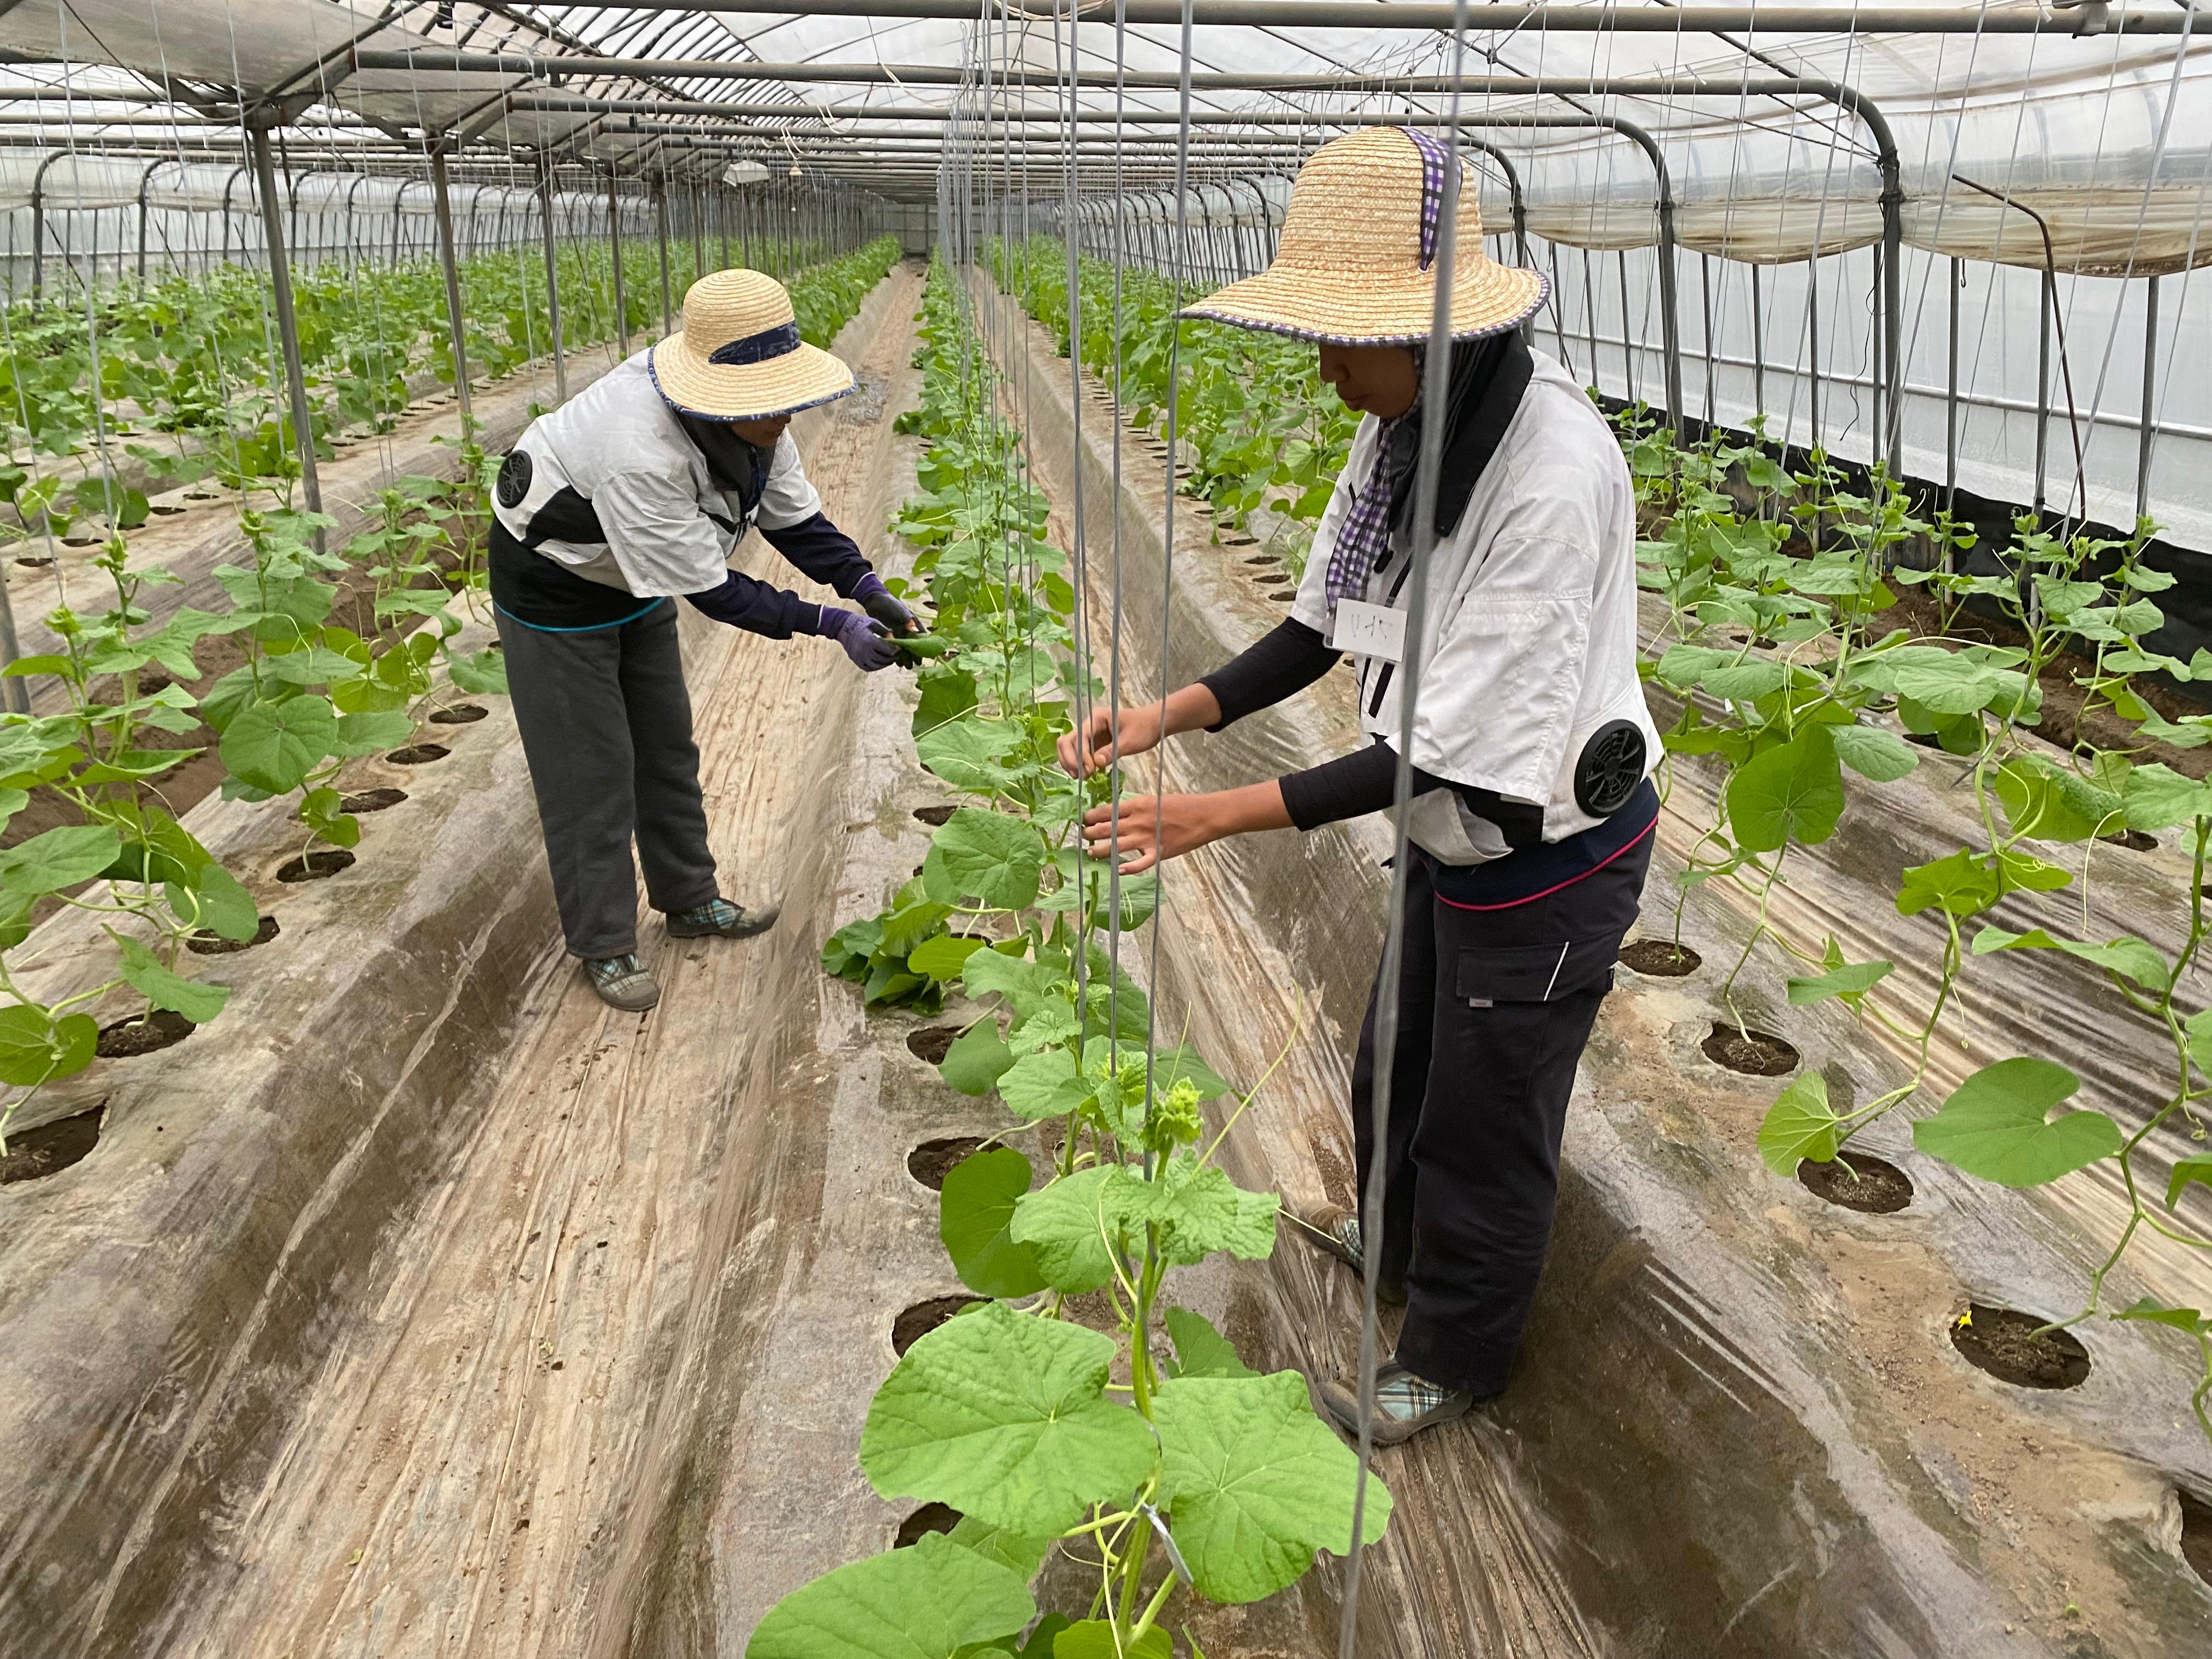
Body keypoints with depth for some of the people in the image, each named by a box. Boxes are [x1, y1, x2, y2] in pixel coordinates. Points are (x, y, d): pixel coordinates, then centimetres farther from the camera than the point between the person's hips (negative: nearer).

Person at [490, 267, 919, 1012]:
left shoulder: (753, 421, -17)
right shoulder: (643, 454, -41)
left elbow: (796, 518, -8)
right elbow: (710, 589, -35)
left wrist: (868, 588, -23)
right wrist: (834, 625, -34)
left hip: (639, 583, 8)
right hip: (558, 592, -8)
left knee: (666, 748, 18)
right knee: (589, 772, 0)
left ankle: (690, 901, 35)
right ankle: (603, 945, 16)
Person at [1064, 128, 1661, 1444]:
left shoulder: (1553, 477, -34)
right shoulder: (1414, 426, -7)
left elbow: (1457, 747, -32)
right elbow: (1329, 625, 0)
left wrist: (1227, 817, -31)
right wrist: (1171, 715, -15)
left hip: (1549, 854, -8)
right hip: (1458, 831, 8)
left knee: (1488, 1115, 13)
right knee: (1399, 1065, 28)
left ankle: (1454, 1356, 40)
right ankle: (1400, 1240, 58)